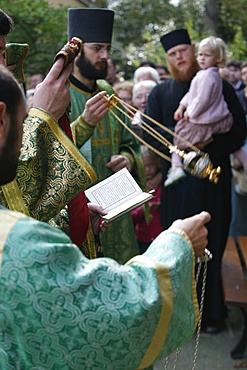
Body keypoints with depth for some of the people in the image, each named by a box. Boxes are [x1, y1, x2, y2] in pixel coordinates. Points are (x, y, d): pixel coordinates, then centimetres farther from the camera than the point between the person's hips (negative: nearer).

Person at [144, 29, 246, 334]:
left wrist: (209, 143, -17)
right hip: (178, 181, 1)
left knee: (212, 247, 4)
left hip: (214, 180, 0)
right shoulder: (160, 93, 8)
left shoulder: (220, 88, 6)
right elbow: (151, 136, -2)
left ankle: (212, 312, 18)